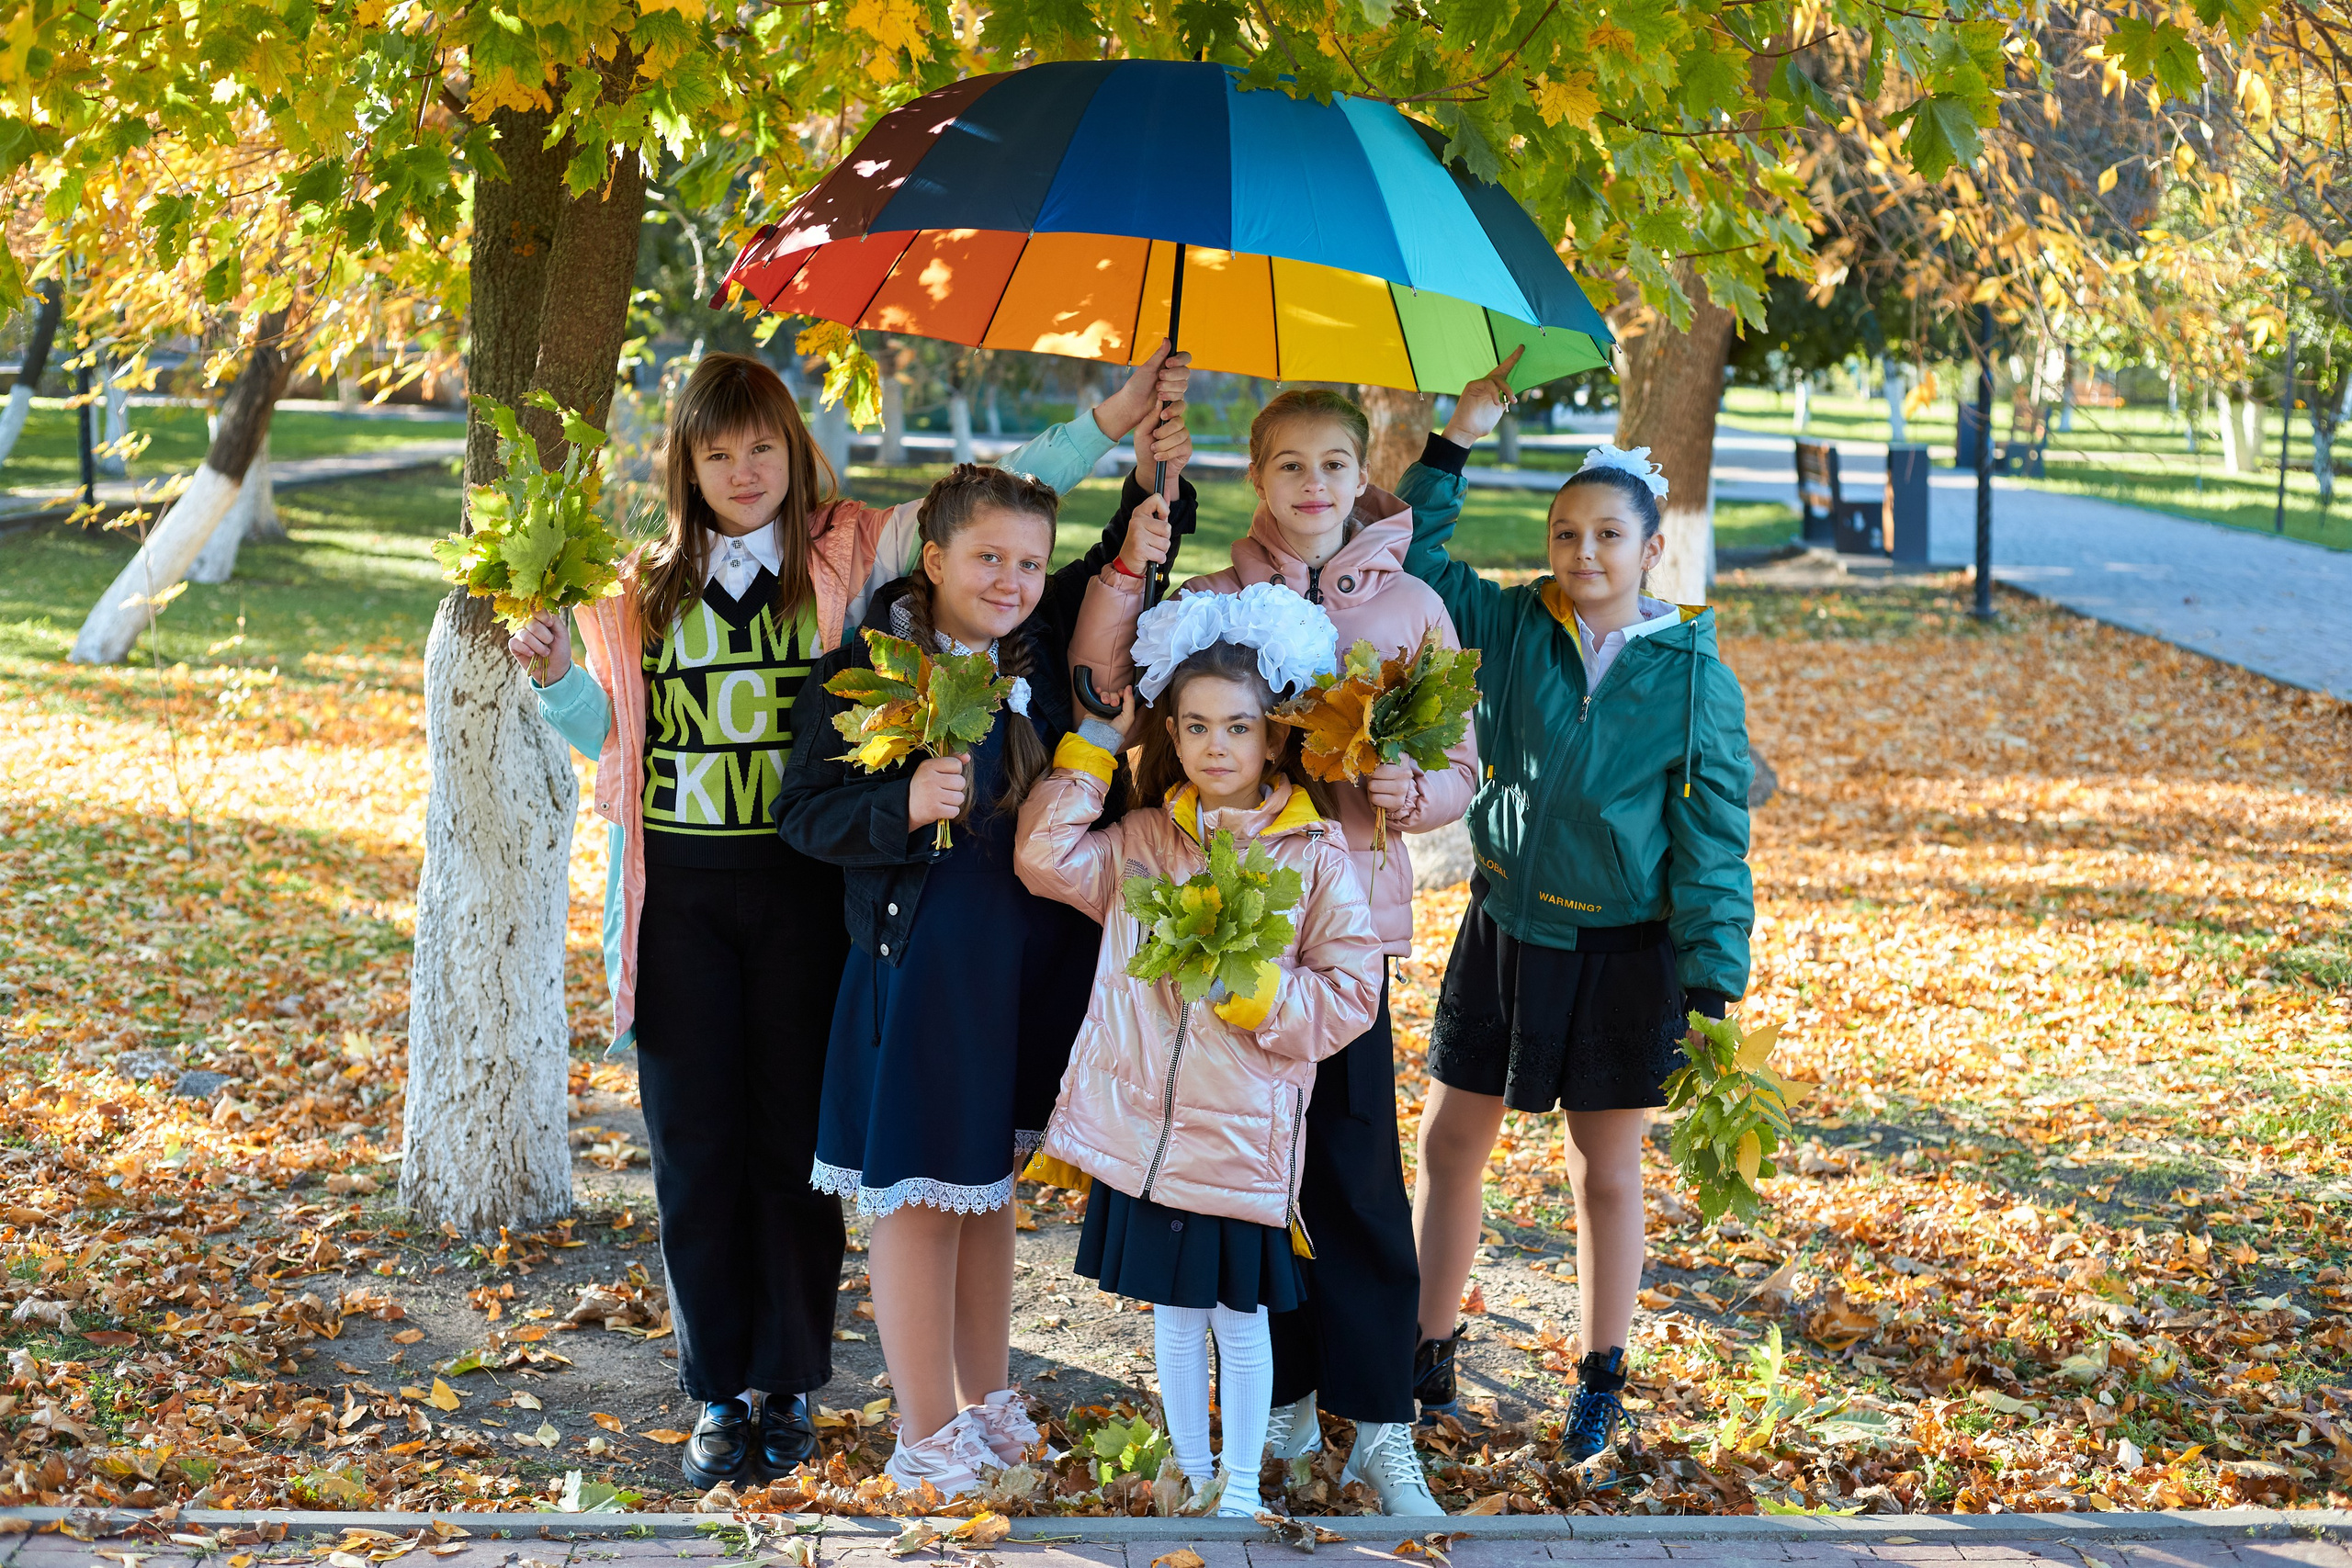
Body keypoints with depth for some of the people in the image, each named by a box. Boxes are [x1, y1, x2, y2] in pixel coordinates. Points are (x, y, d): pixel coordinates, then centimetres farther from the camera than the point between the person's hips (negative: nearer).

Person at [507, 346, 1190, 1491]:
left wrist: (1106, 423, -9)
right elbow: (602, 728, 13)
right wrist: (553, 674, -7)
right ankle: (717, 1392, 18)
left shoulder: (851, 555, 2)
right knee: (695, 1143, 6)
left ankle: (788, 1388, 18)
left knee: (794, 1138, 4)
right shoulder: (645, 587, 9)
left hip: (802, 884, -2)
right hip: (681, 892, 2)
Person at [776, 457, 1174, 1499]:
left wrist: (1134, 554, 4)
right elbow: (803, 813, -11)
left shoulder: (1041, 652, 4)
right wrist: (903, 806, -27)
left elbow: (1106, 602, 24)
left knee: (990, 1181, 18)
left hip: (1034, 962, 6)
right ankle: (927, 1435, 13)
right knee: (921, 1194, 2)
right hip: (921, 964, -6)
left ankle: (985, 1398, 33)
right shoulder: (865, 669, -11)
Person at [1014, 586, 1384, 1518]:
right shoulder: (1143, 841, 5)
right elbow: (1047, 858, -5)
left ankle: (1242, 1485, 24)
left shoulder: (1315, 859, -5)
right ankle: (1191, 1476, 30)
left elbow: (1347, 995, -6)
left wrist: (1250, 987, -20)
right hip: (1142, 1125, 3)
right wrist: (1097, 742, -1)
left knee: (1240, 1319, 8)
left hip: (1243, 1135, -3)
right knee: (1173, 1315, 15)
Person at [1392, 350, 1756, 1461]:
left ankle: (1601, 1386, 24)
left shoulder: (1693, 676, -7)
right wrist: (1454, 443, -7)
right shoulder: (1508, 630, -1)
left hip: (1623, 951, -2)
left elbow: (1713, 839, -6)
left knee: (1607, 1174, 9)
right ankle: (1426, 1363, 22)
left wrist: (1711, 987, -10)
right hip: (1503, 932, 2)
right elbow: (1405, 564, 0)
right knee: (1447, 1149, 7)